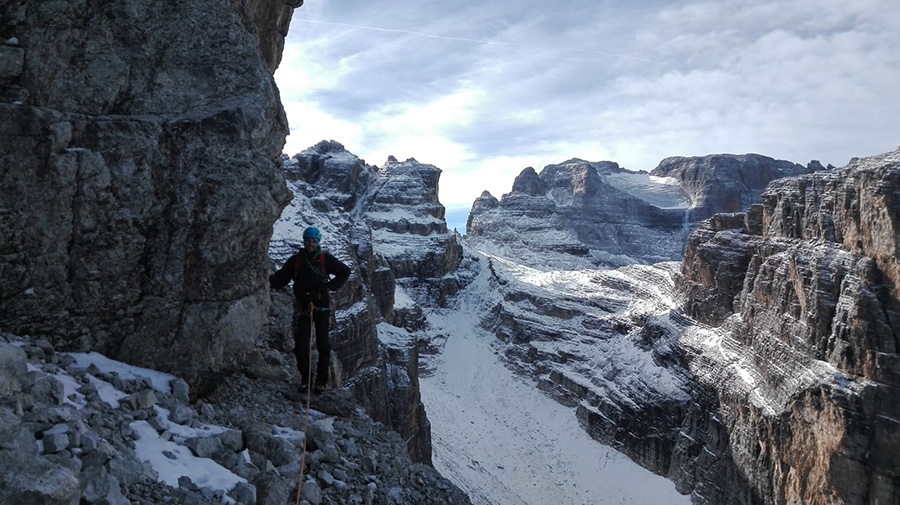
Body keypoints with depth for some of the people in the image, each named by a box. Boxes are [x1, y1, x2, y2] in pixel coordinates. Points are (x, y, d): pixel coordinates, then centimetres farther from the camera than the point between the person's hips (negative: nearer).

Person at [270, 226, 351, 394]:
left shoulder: (325, 259, 1)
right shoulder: (295, 260, 4)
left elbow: (345, 271, 10)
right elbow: (281, 278, 0)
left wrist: (330, 286, 0)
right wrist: (268, 280, -20)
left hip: (322, 306, -1)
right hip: (303, 306, 1)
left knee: (323, 344, -1)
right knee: (301, 345, -3)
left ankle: (321, 380, 10)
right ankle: (305, 378, 16)